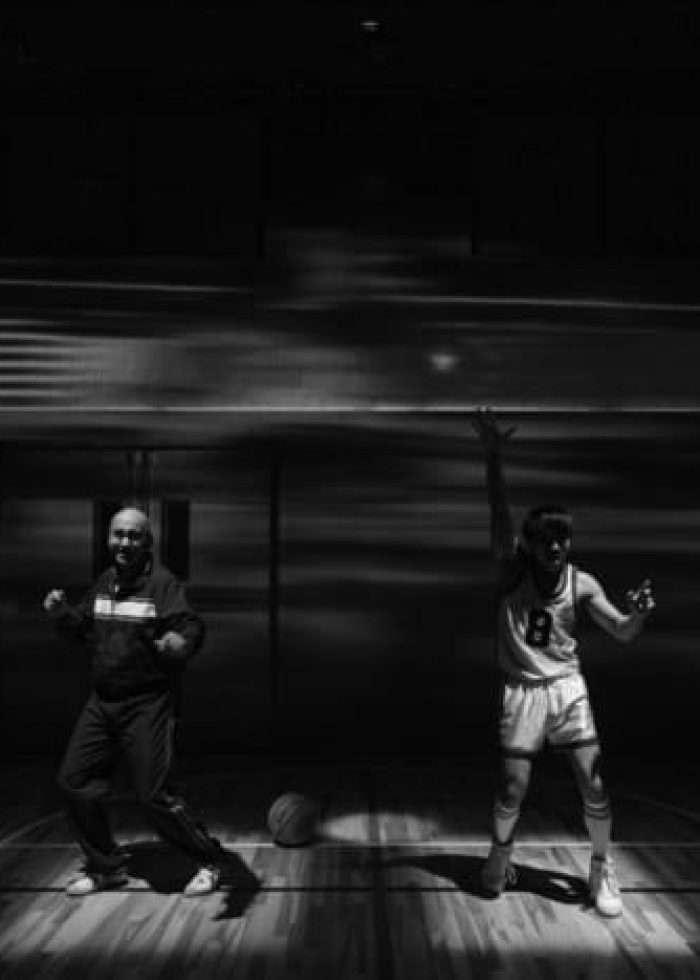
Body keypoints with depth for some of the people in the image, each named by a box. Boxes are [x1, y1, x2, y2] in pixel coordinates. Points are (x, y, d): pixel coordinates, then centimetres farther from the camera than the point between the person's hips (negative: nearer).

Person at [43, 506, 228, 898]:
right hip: (102, 702, 8)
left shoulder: (163, 582, -15)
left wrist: (182, 643, -50)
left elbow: (191, 626, -27)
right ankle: (106, 866, 29)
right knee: (75, 782, 10)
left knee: (155, 795, -7)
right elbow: (86, 625, 21)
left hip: (148, 704, -7)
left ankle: (211, 861, 16)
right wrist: (62, 612, 1)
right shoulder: (104, 581, 7)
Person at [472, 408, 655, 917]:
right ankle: (501, 849, 30)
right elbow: (499, 512, -25)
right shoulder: (514, 566, -9)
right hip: (522, 690, -1)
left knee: (594, 784, -5)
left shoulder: (582, 583, -3)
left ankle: (602, 866, 18)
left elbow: (622, 633, -1)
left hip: (567, 687, 2)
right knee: (513, 789, -1)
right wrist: (494, 456, -41)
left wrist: (639, 613, -26)